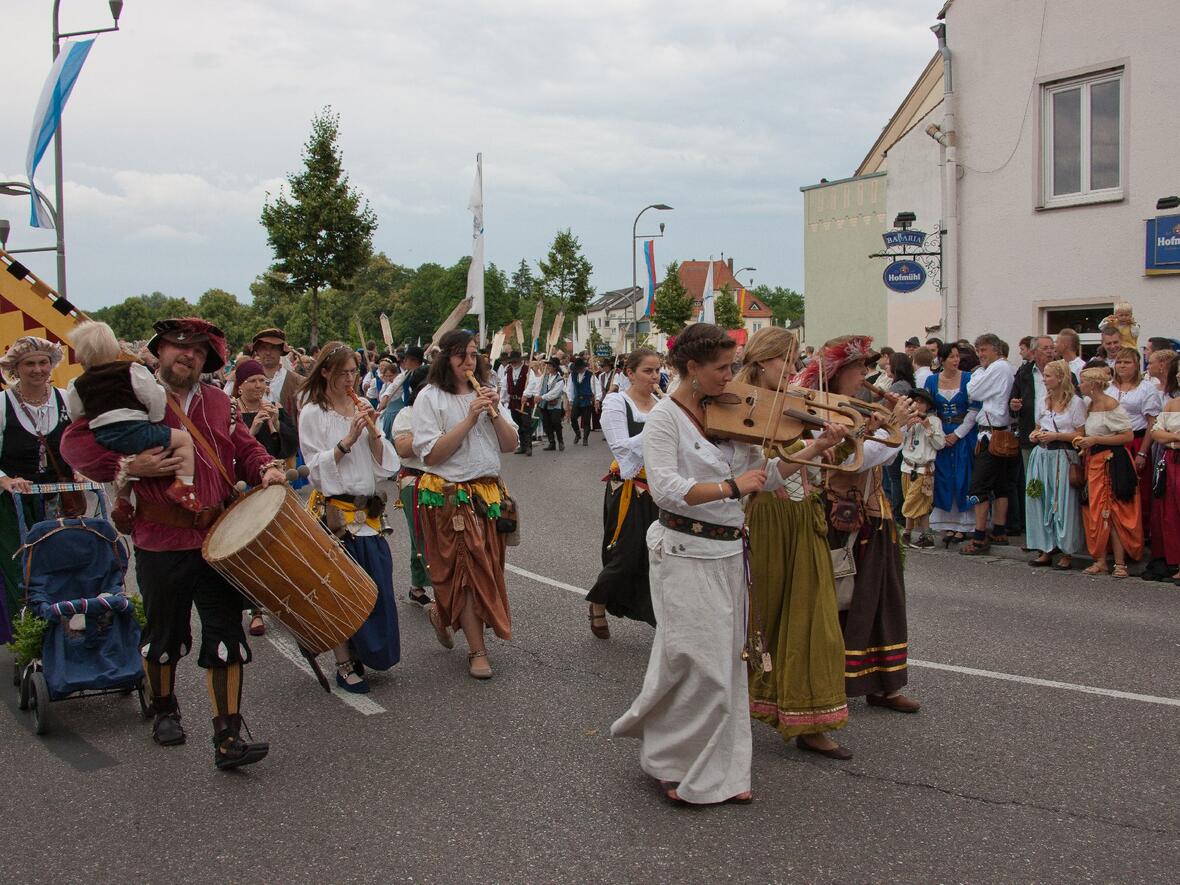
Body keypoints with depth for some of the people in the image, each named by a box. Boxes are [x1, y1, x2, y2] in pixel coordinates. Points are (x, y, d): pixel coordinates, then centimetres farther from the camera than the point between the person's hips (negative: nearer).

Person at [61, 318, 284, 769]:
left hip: (219, 540, 3)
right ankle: (163, 710, 41)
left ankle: (228, 739, 2)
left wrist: (266, 468, -5)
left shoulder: (217, 402, 11)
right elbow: (75, 443, -5)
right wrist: (127, 465, -18)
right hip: (161, 543, -3)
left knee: (226, 638, -2)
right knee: (165, 635, 15)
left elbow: (245, 446, 16)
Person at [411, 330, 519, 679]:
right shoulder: (430, 397, -6)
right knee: (469, 569, -3)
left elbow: (511, 445, 6)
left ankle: (441, 612, 38)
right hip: (450, 496, -6)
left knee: (485, 568, 11)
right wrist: (469, 419, -18)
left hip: (488, 491, 6)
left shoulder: (485, 393, 12)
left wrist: (494, 413, -11)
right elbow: (432, 455, -16)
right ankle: (477, 652, 7)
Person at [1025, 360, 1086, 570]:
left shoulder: (1076, 402, -5)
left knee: (1063, 503, -6)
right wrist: (1034, 435, 4)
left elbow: (1080, 435, -8)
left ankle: (1067, 553, 2)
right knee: (1041, 501, 4)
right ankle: (1046, 550, 12)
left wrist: (1055, 436, -14)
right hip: (1041, 456, 6)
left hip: (1063, 457, -6)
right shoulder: (1043, 402, 14)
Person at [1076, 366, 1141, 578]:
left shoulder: (1110, 404, -13)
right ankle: (1100, 561, 9)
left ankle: (1120, 562, -2)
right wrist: (1084, 440, 7)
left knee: (1114, 512, -7)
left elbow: (1128, 436, -17)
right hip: (1094, 463, 8)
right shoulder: (1091, 405, 13)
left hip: (1112, 463, -8)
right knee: (1095, 512, 5)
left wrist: (1095, 440, -17)